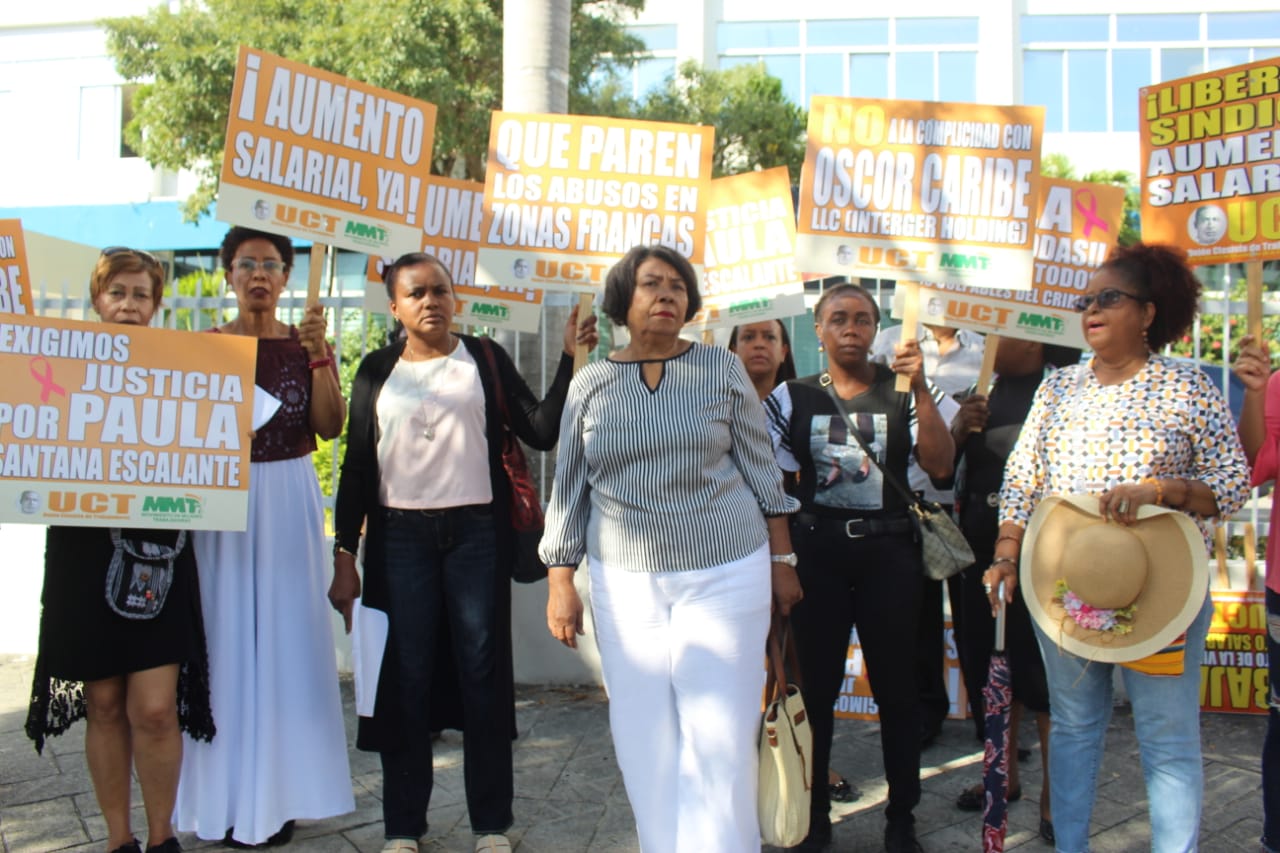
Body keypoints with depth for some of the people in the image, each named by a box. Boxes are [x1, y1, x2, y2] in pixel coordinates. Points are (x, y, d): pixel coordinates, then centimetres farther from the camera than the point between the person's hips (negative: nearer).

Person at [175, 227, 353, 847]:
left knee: (286, 636, 4)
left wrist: (318, 355, -14)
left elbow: (330, 427, -6)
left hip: (289, 499, 1)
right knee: (227, 638, 1)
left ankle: (279, 794, 16)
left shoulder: (306, 342, 6)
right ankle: (228, 799, 13)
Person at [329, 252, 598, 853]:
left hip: (477, 533, -1)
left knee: (483, 675, 4)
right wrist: (344, 557, 4)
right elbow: (357, 468, 8)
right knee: (405, 680, 5)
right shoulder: (377, 372, 8)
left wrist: (571, 360, -11)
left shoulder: (484, 359, 5)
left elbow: (541, 431, -3)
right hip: (400, 538, 1)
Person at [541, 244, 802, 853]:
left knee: (719, 740, -1)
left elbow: (760, 469, 4)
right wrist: (560, 581, 2)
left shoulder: (722, 370, 0)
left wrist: (782, 560, 3)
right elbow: (569, 488, 6)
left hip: (724, 577, -1)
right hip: (625, 585, 2)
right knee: (643, 741, 8)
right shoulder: (590, 384, 3)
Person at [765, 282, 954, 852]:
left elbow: (939, 466, -11)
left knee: (895, 685, 7)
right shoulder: (792, 397, 2)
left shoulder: (902, 393, 0)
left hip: (888, 552, 0)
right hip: (817, 552, 1)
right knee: (815, 684, 7)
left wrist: (921, 388, -18)